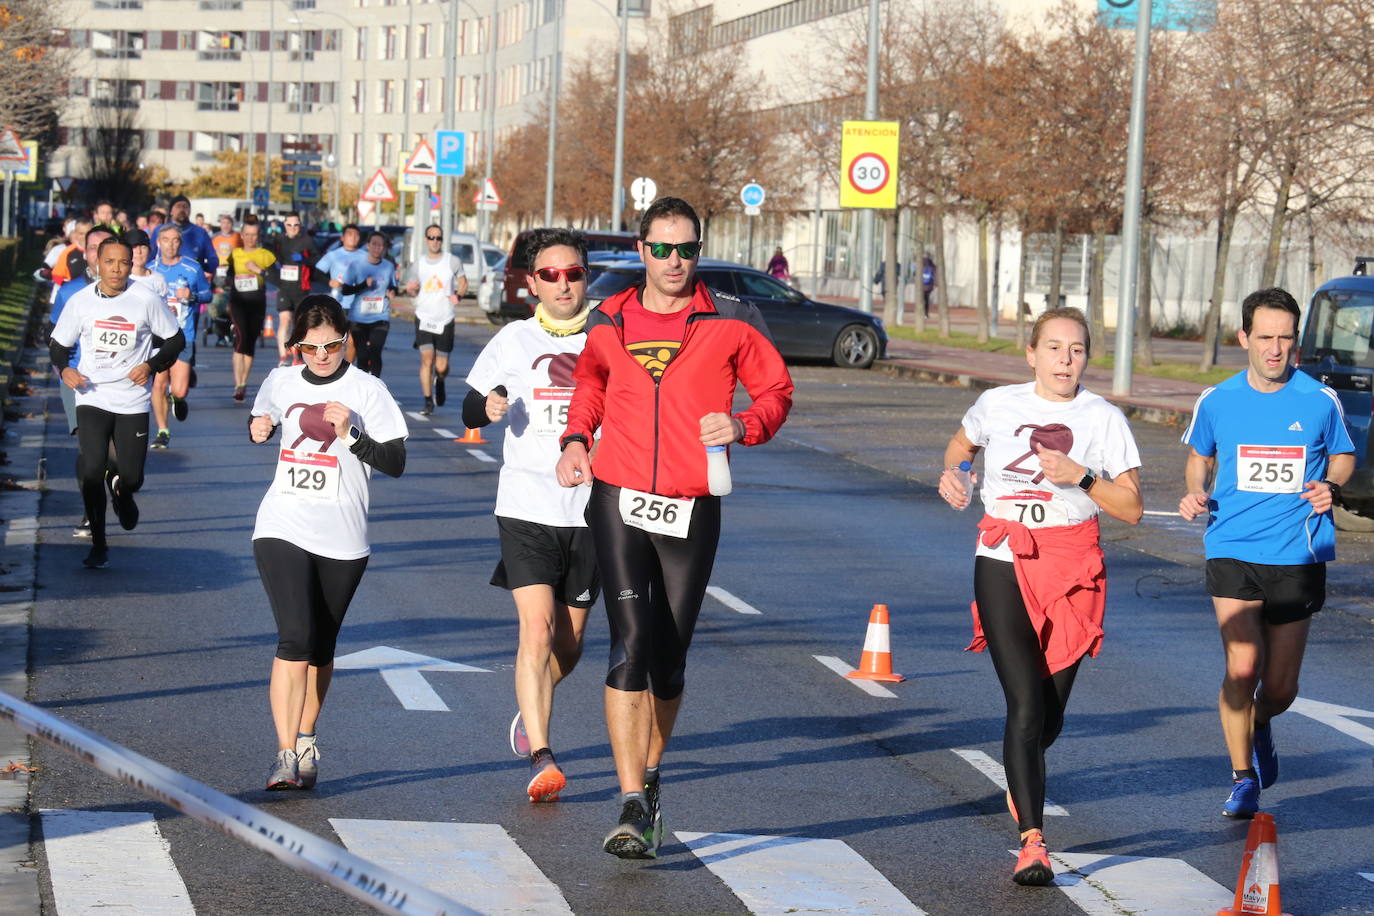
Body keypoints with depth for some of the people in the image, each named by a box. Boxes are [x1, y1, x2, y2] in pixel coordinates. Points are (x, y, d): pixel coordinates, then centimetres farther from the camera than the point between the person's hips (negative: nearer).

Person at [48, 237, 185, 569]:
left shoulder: (146, 299, -6)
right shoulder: (81, 301, -2)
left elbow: (175, 339, 4)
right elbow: (58, 344, 9)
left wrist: (151, 365, -12)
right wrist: (65, 369, -11)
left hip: (133, 401, 0)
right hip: (92, 398, 0)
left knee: (131, 477, 0)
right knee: (91, 470, -15)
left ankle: (120, 489, 42)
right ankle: (98, 546, 1)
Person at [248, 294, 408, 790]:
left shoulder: (366, 390, -3)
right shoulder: (280, 382, 6)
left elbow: (396, 462, -5)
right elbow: (262, 422, 27)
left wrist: (350, 435, -19)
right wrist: (258, 431, 4)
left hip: (342, 540, 0)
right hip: (282, 530, 0)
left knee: (320, 648, 11)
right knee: (295, 639, -16)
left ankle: (305, 742, 30)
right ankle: (286, 754, -16)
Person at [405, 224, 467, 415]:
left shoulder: (453, 261, 0)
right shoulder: (418, 265, 6)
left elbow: (463, 283, 10)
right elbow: (411, 290, 17)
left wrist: (458, 295, -12)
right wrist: (411, 290, -8)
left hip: (445, 320, -1)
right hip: (424, 318, 1)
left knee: (441, 367, 1)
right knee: (426, 359, -13)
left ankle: (440, 383, 38)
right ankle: (428, 402, -4)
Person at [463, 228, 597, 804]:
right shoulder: (513, 342, 3)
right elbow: (470, 410, 11)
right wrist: (488, 406, -12)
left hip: (591, 511, 2)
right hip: (527, 509, -2)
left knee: (569, 645, 11)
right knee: (537, 631, -16)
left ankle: (529, 713, 41)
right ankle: (540, 759, -17)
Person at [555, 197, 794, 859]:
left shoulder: (731, 322, 1)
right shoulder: (608, 322, 8)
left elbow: (777, 389, 8)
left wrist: (745, 424, -13)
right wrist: (575, 439, 9)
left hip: (693, 509, 0)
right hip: (620, 500, 0)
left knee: (669, 658, 7)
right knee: (631, 643, -14)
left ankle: (649, 775, 32)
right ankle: (633, 805, -15)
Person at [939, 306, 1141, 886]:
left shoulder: (1104, 419, 1)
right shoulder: (998, 405, 4)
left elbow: (1131, 508, -1)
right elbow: (961, 444, 25)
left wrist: (1081, 477, -16)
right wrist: (952, 473, 4)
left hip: (1071, 568, 1)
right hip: (1003, 562, -1)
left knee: (1050, 712, 7)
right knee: (1026, 704, -14)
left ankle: (1022, 778, 43)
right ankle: (1032, 842, -16)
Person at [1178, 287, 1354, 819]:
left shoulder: (1321, 401, -1)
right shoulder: (1216, 402, 1)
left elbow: (1343, 456, 15)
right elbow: (1200, 457, 19)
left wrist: (1330, 487, -6)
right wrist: (1195, 493, -1)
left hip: (1298, 556, 0)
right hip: (1233, 552, 0)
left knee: (1280, 688, 6)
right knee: (1242, 667, -15)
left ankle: (1260, 728, 42)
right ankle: (1243, 777, 4)